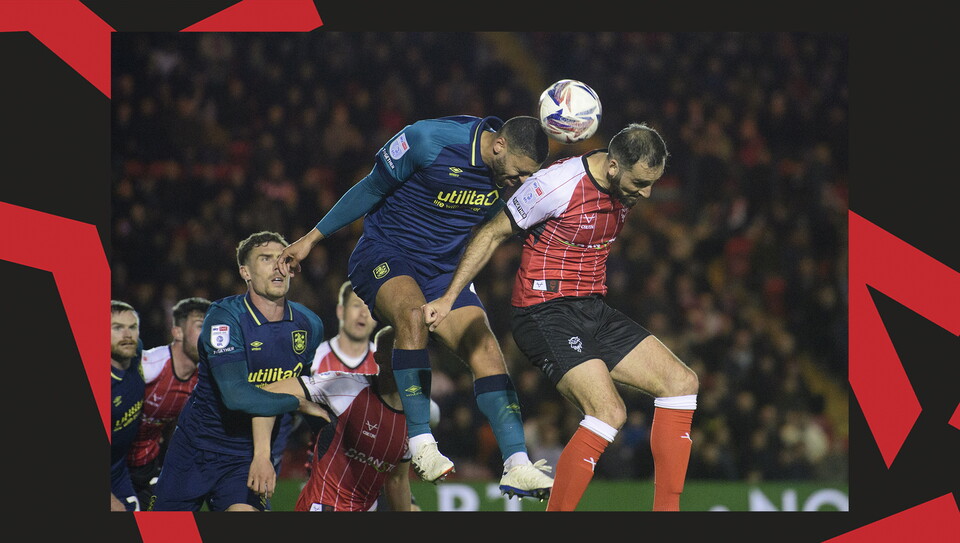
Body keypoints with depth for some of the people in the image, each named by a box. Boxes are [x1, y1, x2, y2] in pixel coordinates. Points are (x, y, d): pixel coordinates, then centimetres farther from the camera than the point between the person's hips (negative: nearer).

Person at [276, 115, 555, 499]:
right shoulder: (428, 141, -21)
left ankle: (516, 467, -14)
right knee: (413, 314, -35)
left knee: (486, 351, -13)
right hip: (384, 255, -5)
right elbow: (371, 189, -8)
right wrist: (311, 239, -3)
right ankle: (421, 443, -33)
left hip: (444, 272, 5)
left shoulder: (509, 175, -4)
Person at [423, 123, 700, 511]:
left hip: (594, 312, 8)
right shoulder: (559, 184, -20)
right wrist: (448, 298, -8)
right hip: (546, 314, -8)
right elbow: (493, 233, -8)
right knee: (609, 412, -23)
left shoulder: (628, 185, 2)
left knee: (682, 382, -3)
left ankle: (667, 509, -1)